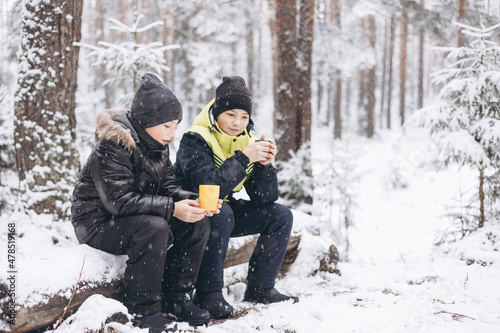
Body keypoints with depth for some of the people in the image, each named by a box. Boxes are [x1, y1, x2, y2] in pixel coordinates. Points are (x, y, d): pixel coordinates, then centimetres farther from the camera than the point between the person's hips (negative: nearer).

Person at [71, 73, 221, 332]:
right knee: (154, 228, -35)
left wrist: (193, 201, -17)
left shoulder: (157, 145, 5)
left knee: (198, 223, -9)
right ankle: (143, 309, -20)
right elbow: (118, 199, -30)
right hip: (98, 222, -8)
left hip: (143, 216, 8)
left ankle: (175, 298, 0)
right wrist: (172, 208, -35)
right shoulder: (111, 146, -22)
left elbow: (167, 186, 5)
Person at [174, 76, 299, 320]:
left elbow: (265, 199, -4)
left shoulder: (246, 141, 0)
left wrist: (265, 164, -21)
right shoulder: (194, 140, -19)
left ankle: (260, 288, 4)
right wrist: (244, 157, -34)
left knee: (281, 216, -3)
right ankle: (208, 294, -26)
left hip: (223, 212, 7)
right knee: (221, 214, -37)